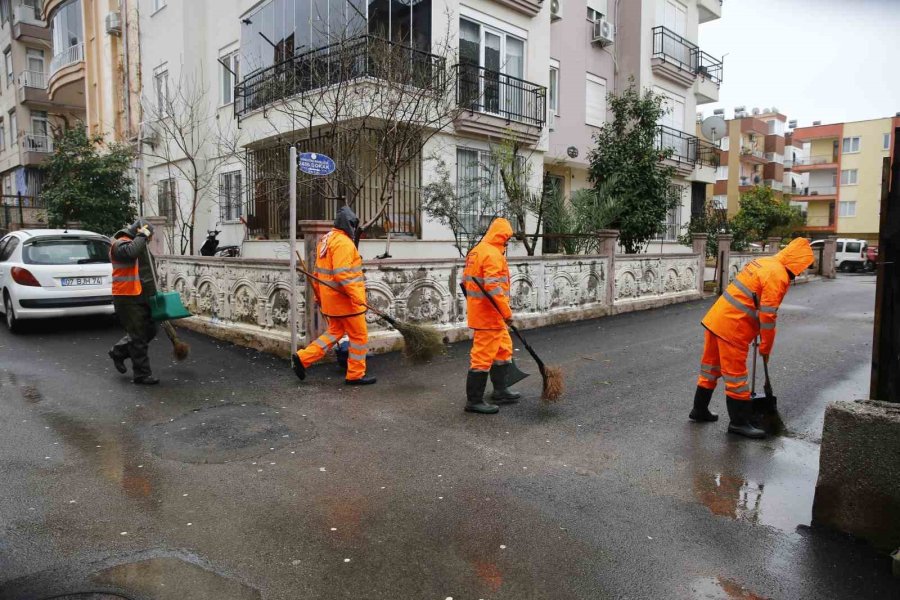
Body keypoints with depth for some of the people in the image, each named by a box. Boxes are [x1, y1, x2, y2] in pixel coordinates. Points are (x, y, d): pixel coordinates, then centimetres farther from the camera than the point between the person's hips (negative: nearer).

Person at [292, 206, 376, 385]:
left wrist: (318, 296, 25)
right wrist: (357, 297, -27)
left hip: (330, 299, 9)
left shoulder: (325, 240, 14)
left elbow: (318, 271, 19)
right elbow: (342, 274, -27)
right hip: (345, 299, -9)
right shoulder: (343, 243, -17)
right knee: (359, 336, 3)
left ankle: (303, 358, 14)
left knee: (334, 332, 20)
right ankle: (356, 375, 12)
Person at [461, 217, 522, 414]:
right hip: (489, 313, -10)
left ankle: (500, 390, 32)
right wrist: (507, 312, -20)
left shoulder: (476, 251, 15)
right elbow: (493, 287, -25)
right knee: (483, 356, -4)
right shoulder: (493, 254, -17)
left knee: (504, 349, 21)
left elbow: (466, 280, 20)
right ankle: (474, 400, 4)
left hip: (478, 310, 11)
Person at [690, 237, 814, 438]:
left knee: (711, 367, 18)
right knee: (736, 374, 1)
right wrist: (766, 347, -3)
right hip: (731, 327, -9)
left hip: (716, 318, 9)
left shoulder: (765, 262, 14)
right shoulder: (777, 276, -14)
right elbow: (768, 316, -15)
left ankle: (700, 409, 29)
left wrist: (760, 339, 21)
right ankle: (739, 421, 12)